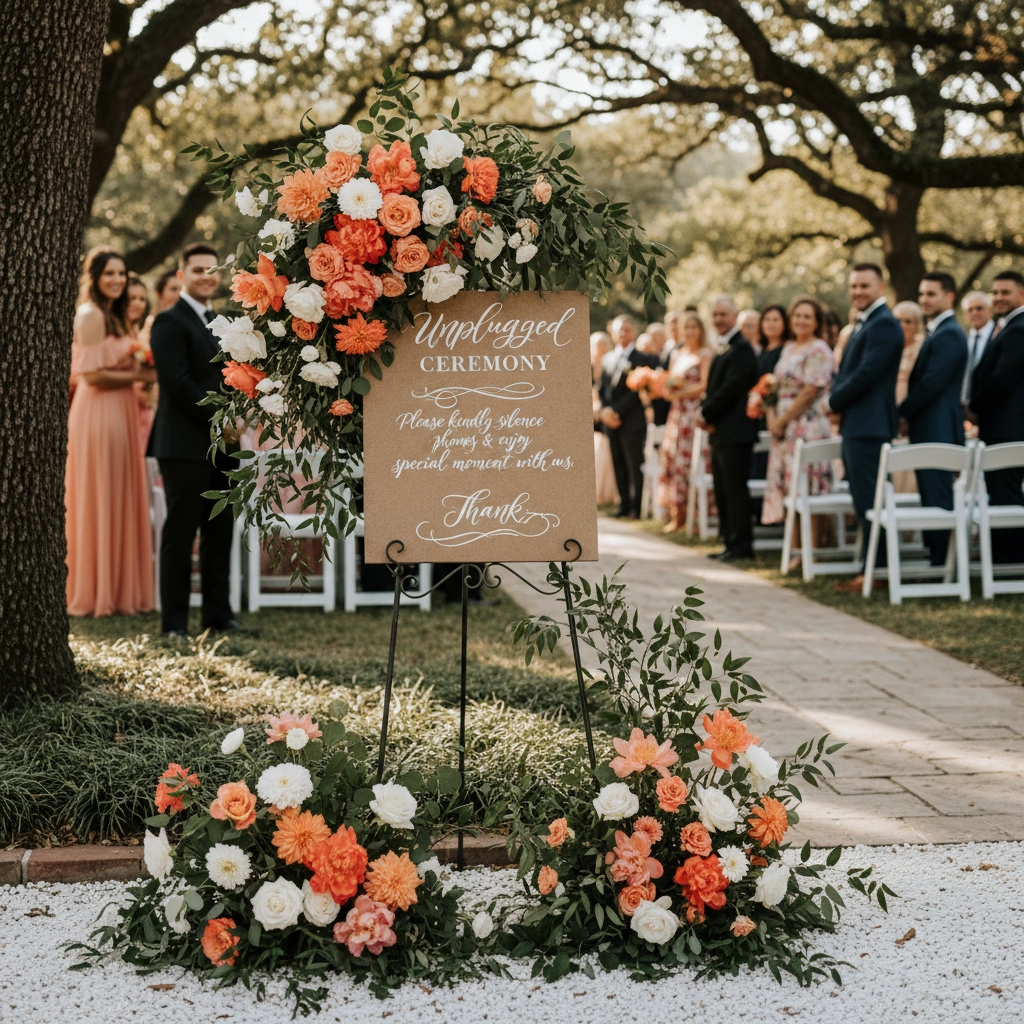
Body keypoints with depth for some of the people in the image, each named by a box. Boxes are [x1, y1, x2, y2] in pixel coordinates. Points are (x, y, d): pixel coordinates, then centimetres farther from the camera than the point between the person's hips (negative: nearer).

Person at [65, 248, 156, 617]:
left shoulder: (112, 316, 19)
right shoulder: (91, 315, -10)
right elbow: (92, 374, -17)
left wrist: (139, 369, 3)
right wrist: (140, 374, -11)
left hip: (119, 415, 9)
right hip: (98, 416, -9)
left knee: (119, 502, 10)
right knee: (100, 503, -3)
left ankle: (117, 591, 14)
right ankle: (96, 593, 3)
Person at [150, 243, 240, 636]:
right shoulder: (170, 322, -6)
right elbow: (179, 383, -15)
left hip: (222, 445, 7)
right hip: (186, 445, -7)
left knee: (220, 534, 9)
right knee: (180, 535, -2)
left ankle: (218, 613, 15)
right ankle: (175, 620, 2)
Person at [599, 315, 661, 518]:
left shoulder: (641, 359, -4)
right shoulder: (607, 359, 15)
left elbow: (636, 391, -10)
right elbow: (603, 389, 14)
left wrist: (617, 410, -13)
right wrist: (605, 411, -3)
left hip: (632, 420, -6)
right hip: (610, 420, 6)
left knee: (634, 465, -3)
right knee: (618, 465, 7)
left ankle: (636, 507, 1)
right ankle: (624, 505, 12)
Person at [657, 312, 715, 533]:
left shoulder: (705, 354, -3)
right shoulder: (678, 354, 18)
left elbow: (704, 386, -11)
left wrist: (680, 391, -10)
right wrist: (669, 387, -2)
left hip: (695, 413, -7)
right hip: (677, 413, 7)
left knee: (690, 460, -10)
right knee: (671, 459, 2)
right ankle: (677, 514, 5)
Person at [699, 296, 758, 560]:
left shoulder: (741, 348, -12)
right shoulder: (723, 350, 20)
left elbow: (731, 388, -19)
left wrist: (706, 413, -10)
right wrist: (706, 413, 1)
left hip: (735, 431, -10)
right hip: (720, 432, 10)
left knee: (735, 489, -6)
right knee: (723, 491, 12)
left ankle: (741, 545, -2)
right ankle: (730, 542, 17)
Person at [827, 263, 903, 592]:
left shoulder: (883, 324, -13)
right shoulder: (863, 324, 20)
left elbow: (866, 374, -20)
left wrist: (835, 403, -8)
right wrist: (837, 402, 3)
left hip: (869, 426, -10)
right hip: (854, 425, 10)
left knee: (868, 501, -8)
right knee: (863, 501, 11)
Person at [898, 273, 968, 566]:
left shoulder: (949, 335, -13)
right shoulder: (938, 333, 20)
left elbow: (932, 383, -20)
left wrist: (902, 413, -10)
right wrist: (908, 416, 9)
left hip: (937, 431, -10)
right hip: (928, 431, 10)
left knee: (937, 498, -8)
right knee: (931, 498, 11)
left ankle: (941, 563, -5)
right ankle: (935, 557, 14)